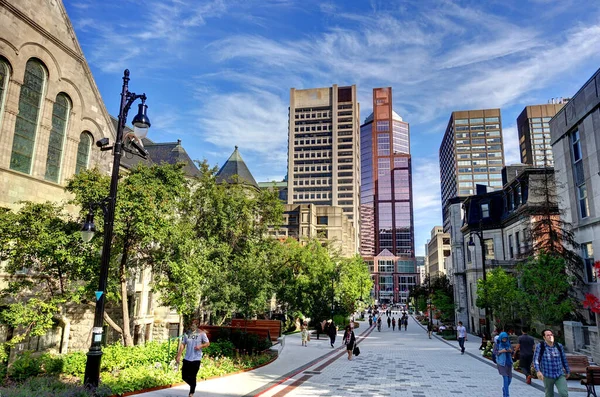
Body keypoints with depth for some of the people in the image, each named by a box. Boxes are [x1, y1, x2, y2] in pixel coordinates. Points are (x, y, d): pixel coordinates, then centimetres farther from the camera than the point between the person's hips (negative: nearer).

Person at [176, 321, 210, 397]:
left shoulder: (201, 333, -4)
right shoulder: (187, 333, 5)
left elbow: (207, 343, -2)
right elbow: (182, 345, 8)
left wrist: (200, 346, -21)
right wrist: (179, 356, 2)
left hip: (196, 359, -4)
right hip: (187, 358, 4)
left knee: (192, 377, -1)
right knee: (184, 376, 6)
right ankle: (193, 386, 34)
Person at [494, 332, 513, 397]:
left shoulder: (508, 344, 5)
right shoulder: (497, 344, -4)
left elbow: (512, 352, 10)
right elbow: (495, 352, -5)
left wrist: (511, 351, -12)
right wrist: (501, 351, -20)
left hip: (509, 362, 4)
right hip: (501, 363, -4)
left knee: (509, 378, 8)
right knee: (505, 377, -11)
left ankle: (504, 388, 37)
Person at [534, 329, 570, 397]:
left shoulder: (559, 346, 0)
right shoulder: (540, 346, -11)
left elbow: (564, 359, 12)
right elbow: (536, 360, -13)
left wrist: (567, 371, 20)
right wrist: (538, 371, -26)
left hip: (560, 375, 2)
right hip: (547, 376, -2)